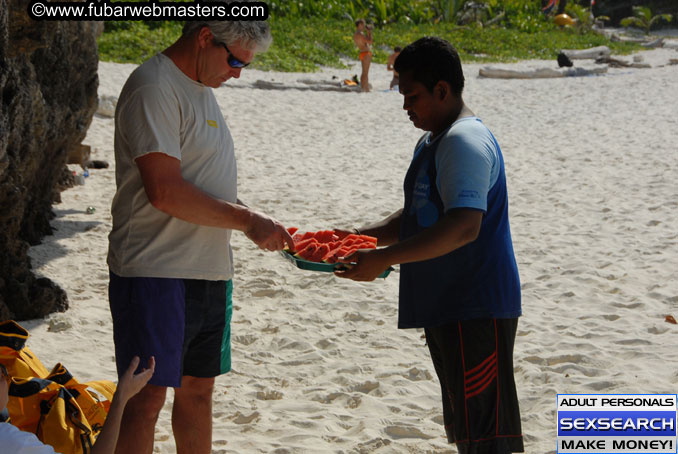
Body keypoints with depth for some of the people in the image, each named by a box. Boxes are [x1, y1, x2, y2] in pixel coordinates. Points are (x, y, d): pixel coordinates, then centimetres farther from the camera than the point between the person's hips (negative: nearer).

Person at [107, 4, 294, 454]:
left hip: (209, 271, 9)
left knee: (198, 388, 15)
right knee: (148, 396, -8)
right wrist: (248, 219, -17)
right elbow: (165, 191, -22)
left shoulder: (201, 87, 16)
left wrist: (260, 222, 6)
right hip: (156, 275, -9)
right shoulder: (154, 87, -14)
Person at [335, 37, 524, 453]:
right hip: (447, 308, 11)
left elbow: (463, 227, -27)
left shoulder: (465, 141, -16)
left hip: (477, 309, -11)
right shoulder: (431, 143, 18)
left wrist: (384, 258, -28)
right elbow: (418, 218, 27)